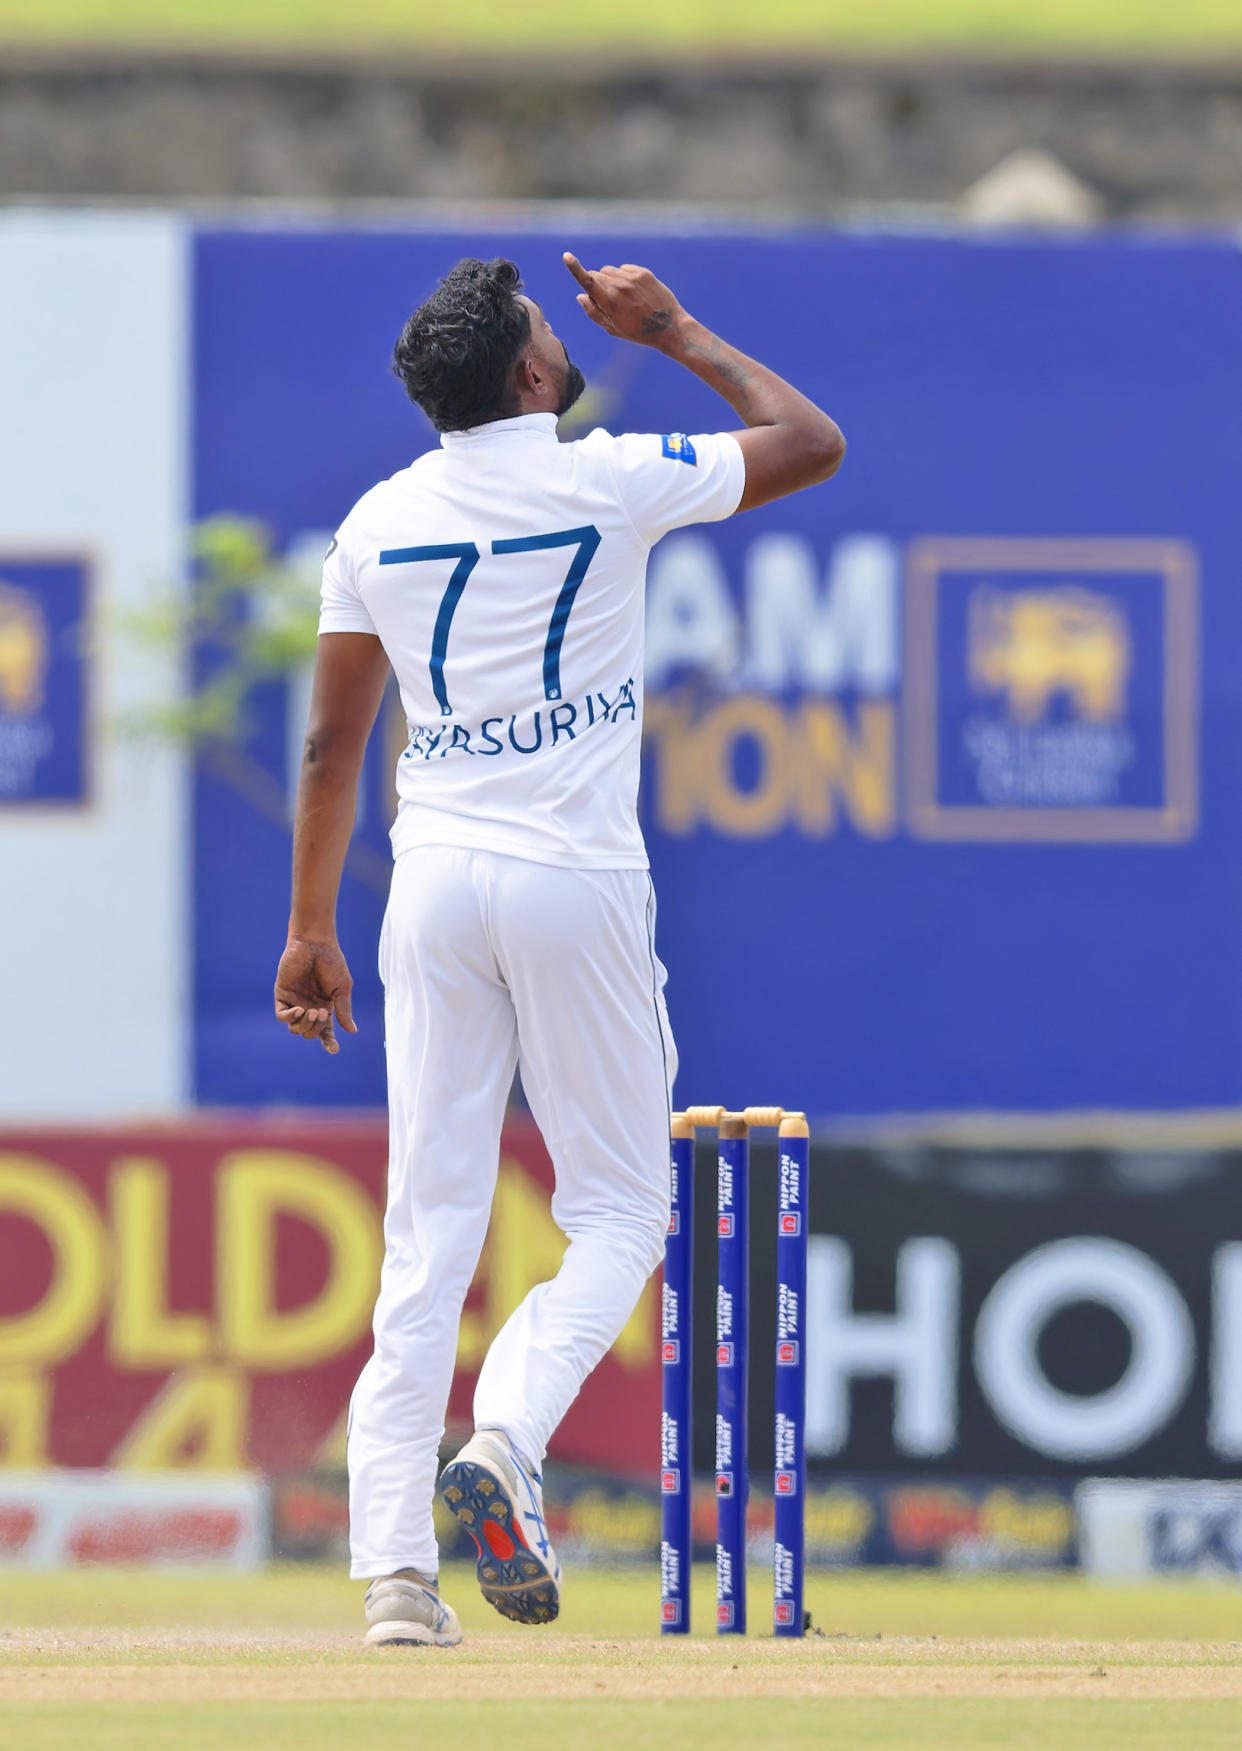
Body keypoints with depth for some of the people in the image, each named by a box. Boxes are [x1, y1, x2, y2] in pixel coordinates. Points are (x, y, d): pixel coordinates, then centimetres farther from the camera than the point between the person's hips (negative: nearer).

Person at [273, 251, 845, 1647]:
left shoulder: (380, 521, 6)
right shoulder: (612, 483, -7)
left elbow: (330, 747, 9)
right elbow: (814, 443, 5)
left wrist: (310, 932, 15)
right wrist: (678, 336, 13)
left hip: (432, 888, 4)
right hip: (575, 878, -4)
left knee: (430, 1228, 4)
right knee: (619, 1213, 7)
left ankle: (393, 1564, -4)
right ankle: (504, 1443, -19)